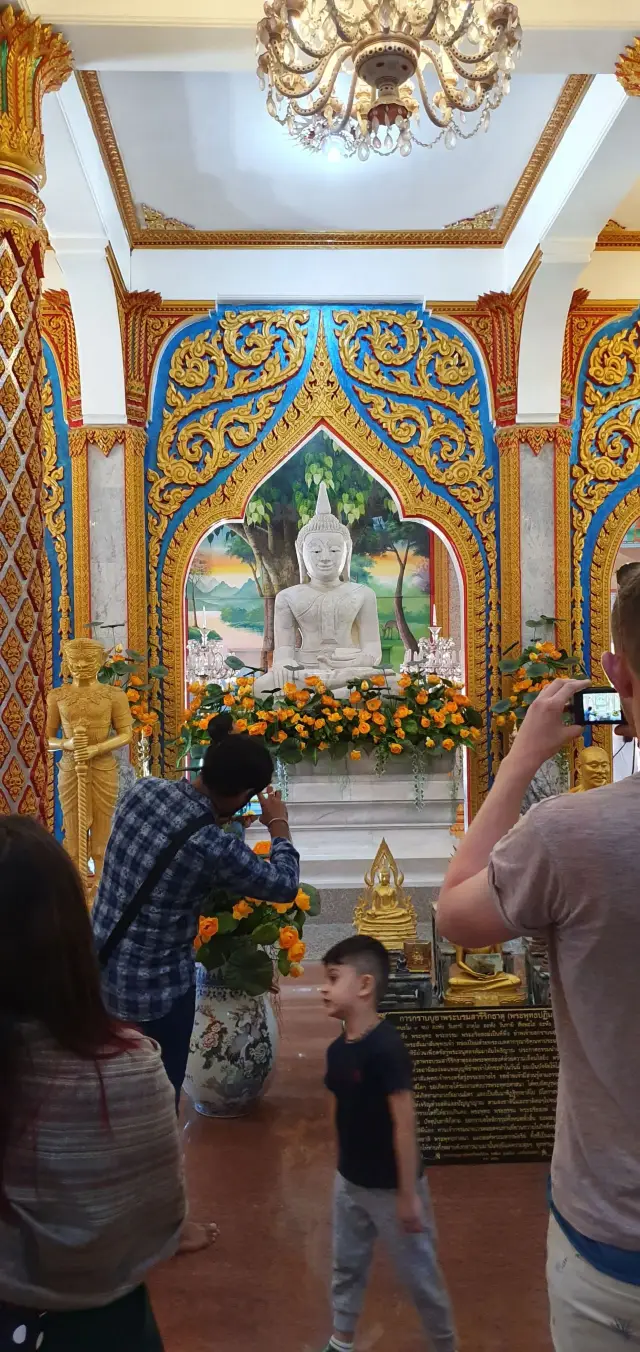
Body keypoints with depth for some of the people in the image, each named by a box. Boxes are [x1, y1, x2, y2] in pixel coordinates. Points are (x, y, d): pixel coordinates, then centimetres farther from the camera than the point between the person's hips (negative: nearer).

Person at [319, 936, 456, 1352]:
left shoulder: (386, 1047, -26)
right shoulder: (338, 1049, -3)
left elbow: (405, 1123, -24)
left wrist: (408, 1194, -20)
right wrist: (344, 1167, 14)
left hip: (390, 1187, -7)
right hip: (350, 1182, 7)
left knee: (420, 1275, 11)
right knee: (347, 1267, 22)